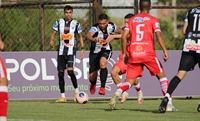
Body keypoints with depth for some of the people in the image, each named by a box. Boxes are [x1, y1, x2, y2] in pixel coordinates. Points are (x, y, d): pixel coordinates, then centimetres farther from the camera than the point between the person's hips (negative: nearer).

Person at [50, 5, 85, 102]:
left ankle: (76, 90, -2)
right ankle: (63, 96, 10)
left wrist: (82, 49, 3)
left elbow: (80, 36, 10)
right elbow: (54, 33, 4)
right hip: (61, 51, 3)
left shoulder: (76, 24, 1)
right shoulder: (59, 22, 4)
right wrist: (51, 40, -18)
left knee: (70, 70, -22)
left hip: (71, 51, -3)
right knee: (60, 73, 3)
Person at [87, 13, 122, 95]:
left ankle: (102, 87, -24)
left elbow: (121, 33, 7)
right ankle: (93, 85, 42)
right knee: (92, 77, 2)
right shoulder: (95, 28, -24)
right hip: (95, 51, 0)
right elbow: (88, 35, -47)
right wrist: (94, 39, -67)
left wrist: (113, 36, -10)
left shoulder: (111, 26, -12)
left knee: (102, 63, -35)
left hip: (106, 50, 0)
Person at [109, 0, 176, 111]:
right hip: (148, 53, -3)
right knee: (161, 76, 13)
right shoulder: (153, 20, 5)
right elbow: (158, 35, -9)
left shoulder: (132, 20, 14)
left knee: (129, 81, 5)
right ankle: (168, 103, 4)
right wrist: (165, 51, -9)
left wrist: (124, 53, 13)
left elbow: (124, 36, 7)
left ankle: (118, 93, -27)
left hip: (133, 54, 3)